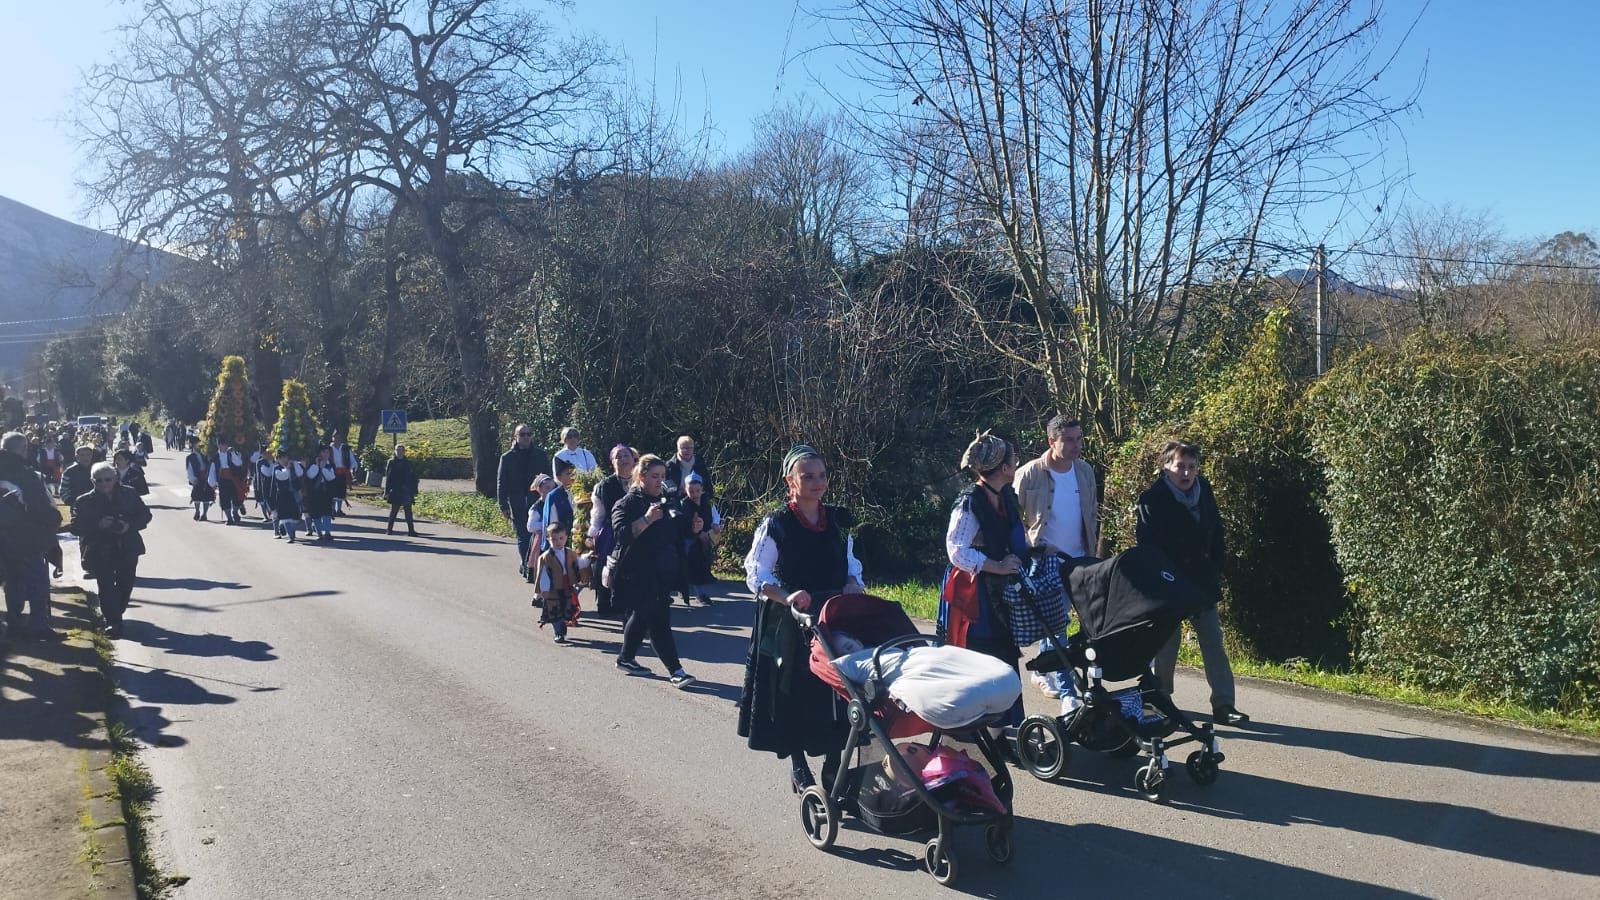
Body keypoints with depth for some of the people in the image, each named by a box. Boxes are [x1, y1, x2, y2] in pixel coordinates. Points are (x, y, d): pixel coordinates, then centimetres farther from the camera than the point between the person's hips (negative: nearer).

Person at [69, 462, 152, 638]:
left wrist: (130, 526, -14)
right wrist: (98, 525, -23)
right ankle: (113, 622, -3)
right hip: (101, 551, -2)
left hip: (128, 549, 2)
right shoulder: (85, 501, -2)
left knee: (125, 585, 9)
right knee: (106, 587, -8)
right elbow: (76, 527, -7)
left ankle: (115, 616, 31)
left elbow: (145, 515, 4)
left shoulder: (129, 494, 3)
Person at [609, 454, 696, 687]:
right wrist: (647, 519, -35)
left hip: (661, 573, 8)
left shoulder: (662, 502, 16)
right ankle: (676, 671, -13)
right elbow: (621, 533, -26)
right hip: (637, 574, -8)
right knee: (659, 620, -11)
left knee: (641, 615, 18)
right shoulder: (628, 504, -10)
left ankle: (625, 658, 33)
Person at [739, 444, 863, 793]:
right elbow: (756, 574, -10)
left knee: (836, 692, 4)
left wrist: (853, 586, -5)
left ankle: (833, 766, 17)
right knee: (792, 695, 3)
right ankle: (798, 767, 19)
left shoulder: (839, 520, 7)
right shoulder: (775, 524, -7)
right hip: (788, 623, -4)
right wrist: (787, 597, -24)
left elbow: (851, 565, 15)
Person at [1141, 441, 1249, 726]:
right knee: (1166, 644, 5)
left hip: (1201, 582, 5)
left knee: (1214, 644, 5)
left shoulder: (1204, 491, 3)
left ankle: (1223, 705, 10)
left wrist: (1217, 568, 6)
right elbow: (1146, 544, -13)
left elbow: (1215, 533, 12)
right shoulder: (1152, 499, -13)